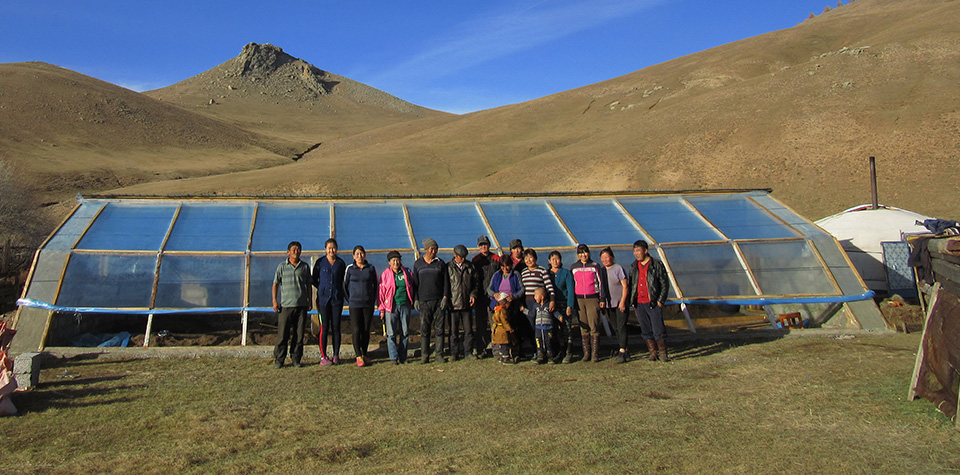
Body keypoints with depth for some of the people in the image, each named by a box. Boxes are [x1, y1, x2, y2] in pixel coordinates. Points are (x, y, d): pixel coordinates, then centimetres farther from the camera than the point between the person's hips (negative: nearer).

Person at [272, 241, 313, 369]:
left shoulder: (305, 267, 10)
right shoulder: (282, 267, 6)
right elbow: (275, 284, 9)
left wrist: (310, 301, 12)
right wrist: (274, 300, -1)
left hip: (301, 305, 2)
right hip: (286, 305, -1)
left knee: (299, 334, 4)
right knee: (282, 334, -1)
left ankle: (296, 359, 13)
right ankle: (279, 359, 8)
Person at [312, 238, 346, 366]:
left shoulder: (341, 263, 7)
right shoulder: (320, 262, 2)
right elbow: (314, 280, 9)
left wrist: (336, 290, 6)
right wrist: (323, 288, 3)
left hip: (337, 299, 2)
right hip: (323, 298, -1)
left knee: (336, 327, 3)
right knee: (324, 328, -2)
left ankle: (336, 355, 11)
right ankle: (323, 356, 5)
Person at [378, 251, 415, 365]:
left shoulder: (406, 272, 7)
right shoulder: (385, 275, 2)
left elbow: (412, 287, 15)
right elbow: (381, 292, 3)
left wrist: (412, 302, 9)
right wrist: (382, 309, 0)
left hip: (405, 305, 2)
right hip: (391, 306, -2)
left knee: (404, 332, 6)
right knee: (391, 333, -2)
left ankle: (402, 357, 15)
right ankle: (393, 357, 4)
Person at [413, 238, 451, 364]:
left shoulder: (440, 263, 7)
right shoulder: (418, 264, 8)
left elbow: (446, 281, 8)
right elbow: (415, 283, 11)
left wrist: (445, 297, -2)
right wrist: (415, 299, 3)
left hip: (438, 301, 0)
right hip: (424, 301, 0)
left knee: (439, 328, 1)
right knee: (424, 329, -1)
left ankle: (439, 354, 8)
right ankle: (424, 355, 5)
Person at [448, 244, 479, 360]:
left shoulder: (470, 266, 6)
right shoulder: (448, 267, -1)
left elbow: (476, 281, 14)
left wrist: (473, 294, 1)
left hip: (467, 303, 3)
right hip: (453, 304, -2)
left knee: (468, 329, 8)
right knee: (453, 330, 3)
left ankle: (468, 351, 19)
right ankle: (454, 353, 13)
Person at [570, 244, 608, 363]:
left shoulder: (595, 266, 5)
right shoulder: (574, 267, 12)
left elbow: (601, 282, 6)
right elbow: (571, 284, 16)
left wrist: (602, 299, 1)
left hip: (593, 299, -2)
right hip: (579, 299, 2)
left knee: (594, 327, -7)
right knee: (583, 327, 3)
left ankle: (595, 354, -3)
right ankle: (586, 353, 8)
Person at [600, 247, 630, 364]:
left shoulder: (618, 268, -8)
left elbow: (625, 286, -10)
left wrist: (622, 301, -16)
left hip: (620, 303, -6)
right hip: (609, 304, 6)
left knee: (621, 327, -8)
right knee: (616, 328, 10)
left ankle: (622, 352, -7)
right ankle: (624, 351, 19)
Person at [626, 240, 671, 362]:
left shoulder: (657, 265, -3)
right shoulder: (633, 266, 11)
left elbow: (665, 284, -2)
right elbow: (630, 284, 18)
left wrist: (660, 301, -8)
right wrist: (632, 302, 10)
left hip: (653, 303, -5)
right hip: (639, 304, 5)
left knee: (658, 329, -4)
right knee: (646, 330, 9)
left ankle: (663, 353, 7)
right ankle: (652, 352, 19)